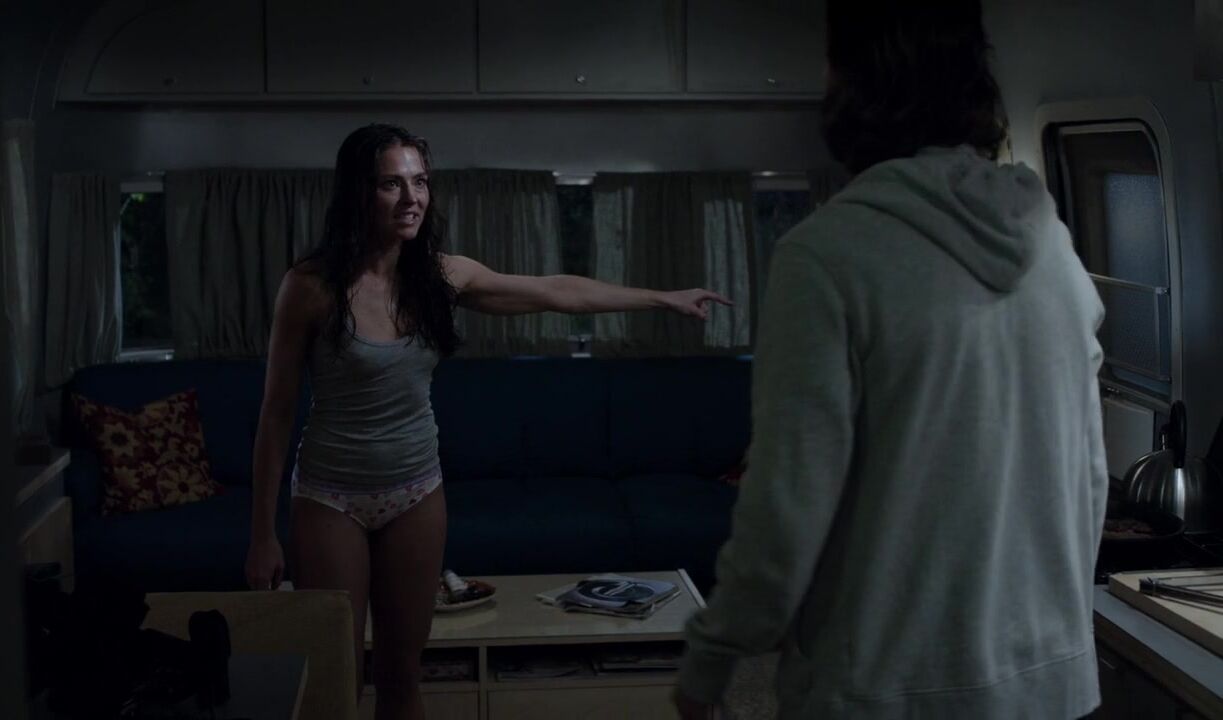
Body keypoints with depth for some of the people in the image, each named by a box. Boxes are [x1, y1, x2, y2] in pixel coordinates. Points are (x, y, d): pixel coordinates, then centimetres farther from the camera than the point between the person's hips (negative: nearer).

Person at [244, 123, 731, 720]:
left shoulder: (441, 275, -3)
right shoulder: (312, 286, -15)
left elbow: (557, 293, 6)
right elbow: (277, 412, -10)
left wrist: (665, 299, 11)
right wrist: (262, 534, -9)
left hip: (417, 493, 4)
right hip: (330, 498, -4)